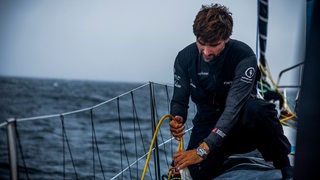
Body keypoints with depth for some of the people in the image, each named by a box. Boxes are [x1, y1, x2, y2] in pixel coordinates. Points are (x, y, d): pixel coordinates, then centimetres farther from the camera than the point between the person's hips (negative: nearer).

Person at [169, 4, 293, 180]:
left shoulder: (244, 56, -24)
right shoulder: (184, 58, -9)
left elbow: (233, 108, -32)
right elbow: (179, 101, -3)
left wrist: (203, 150, -41)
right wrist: (177, 121, -29)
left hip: (240, 123, -3)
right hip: (208, 122, 3)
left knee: (256, 108, -39)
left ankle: (285, 165, -13)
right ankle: (222, 156, 13)